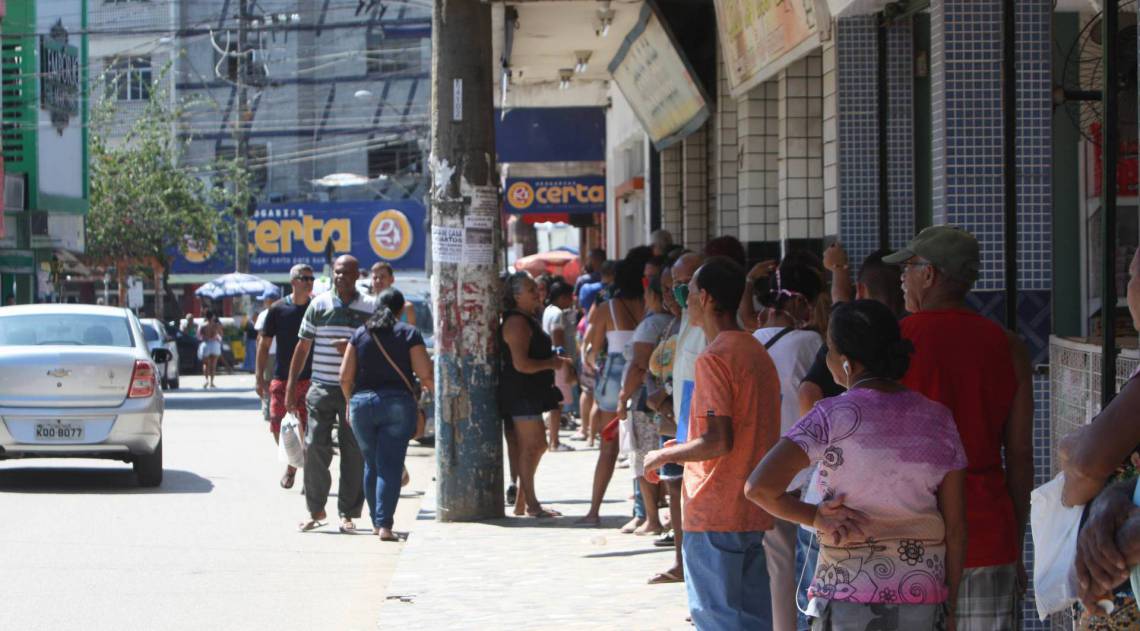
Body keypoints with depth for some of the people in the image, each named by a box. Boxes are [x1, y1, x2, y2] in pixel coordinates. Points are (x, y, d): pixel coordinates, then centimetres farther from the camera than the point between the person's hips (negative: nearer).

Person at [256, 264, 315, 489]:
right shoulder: (278, 309, 0)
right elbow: (264, 344, 4)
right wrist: (260, 378, -1)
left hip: (310, 378, 0)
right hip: (281, 378, 0)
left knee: (308, 429, -3)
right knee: (277, 425, -1)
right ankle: (291, 464, 23)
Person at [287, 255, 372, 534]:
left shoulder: (370, 308, 3)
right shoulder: (318, 305, 7)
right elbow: (303, 347, 11)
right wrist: (291, 386, 7)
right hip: (322, 388, 1)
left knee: (354, 452, 0)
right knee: (315, 446, -5)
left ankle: (348, 513, 7)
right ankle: (316, 510, 7)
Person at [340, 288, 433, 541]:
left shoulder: (360, 333, 8)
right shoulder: (409, 333, 0)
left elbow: (345, 376, 6)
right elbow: (425, 375, -7)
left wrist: (350, 403, 20)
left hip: (362, 402, 3)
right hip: (398, 403, -3)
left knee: (371, 465, 16)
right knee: (390, 465, -4)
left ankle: (376, 521, 23)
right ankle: (385, 524, -13)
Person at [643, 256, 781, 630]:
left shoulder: (714, 358, -15)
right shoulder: (758, 353, 13)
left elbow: (718, 441, -22)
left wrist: (666, 456, -7)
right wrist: (685, 448, 21)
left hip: (714, 514, -9)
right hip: (753, 512, 9)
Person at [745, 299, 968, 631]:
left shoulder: (832, 417, -9)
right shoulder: (938, 418, 2)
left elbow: (759, 486, -18)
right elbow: (955, 524, 4)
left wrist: (814, 516, -4)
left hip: (847, 600, -3)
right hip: (923, 597, 3)